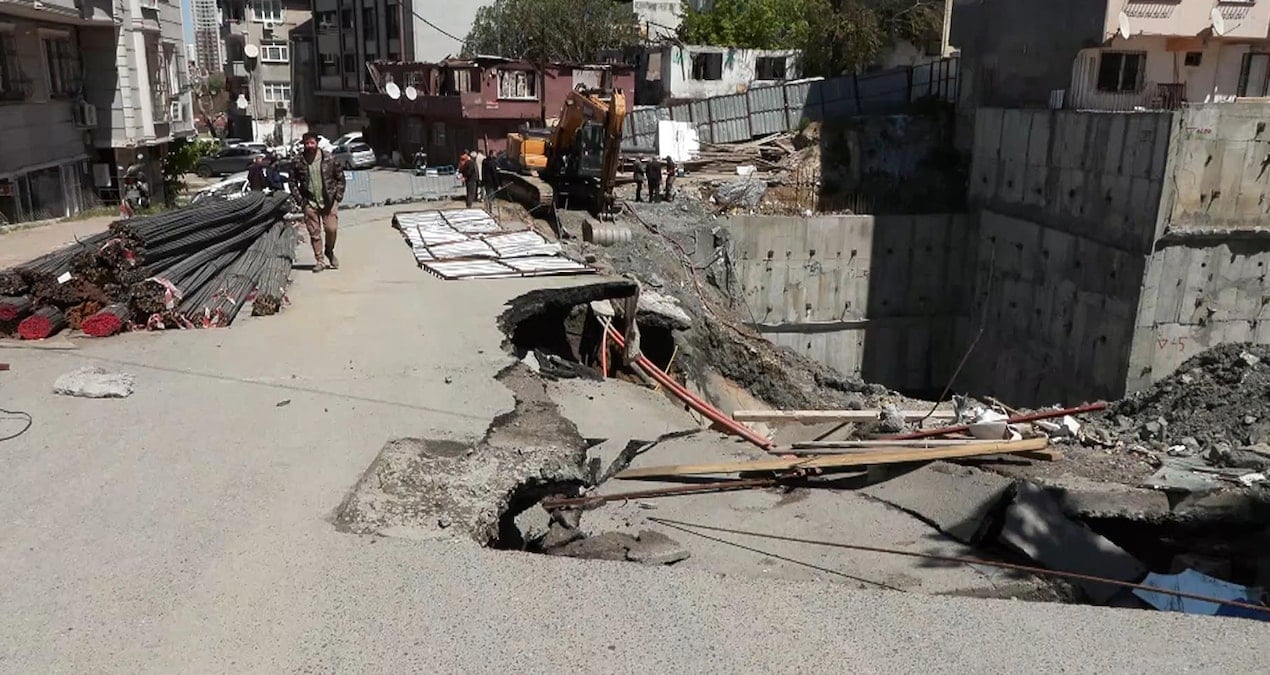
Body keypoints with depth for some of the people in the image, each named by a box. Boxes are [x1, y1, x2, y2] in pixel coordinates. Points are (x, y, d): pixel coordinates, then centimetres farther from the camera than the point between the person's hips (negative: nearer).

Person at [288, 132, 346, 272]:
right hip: (310, 203, 1)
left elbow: (340, 177, 4)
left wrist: (338, 196, -3)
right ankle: (319, 261, 14)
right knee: (314, 233, 3)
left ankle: (329, 251, 21)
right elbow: (293, 182, 6)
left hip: (329, 201, -1)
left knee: (331, 229, -8)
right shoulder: (297, 162, -1)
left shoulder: (328, 158, -2)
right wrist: (300, 200, -2)